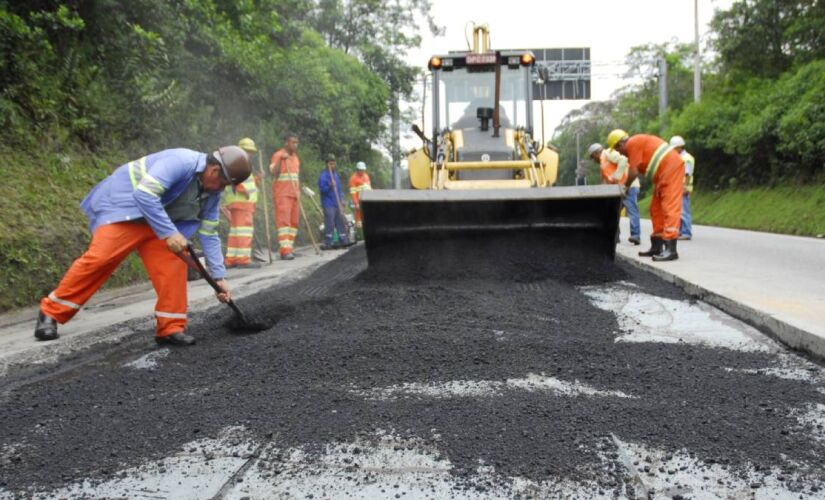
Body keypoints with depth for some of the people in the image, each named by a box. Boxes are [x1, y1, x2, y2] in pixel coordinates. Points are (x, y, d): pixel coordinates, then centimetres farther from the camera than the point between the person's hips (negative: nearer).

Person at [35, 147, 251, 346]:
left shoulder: (211, 193, -1)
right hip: (123, 205, -8)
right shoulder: (180, 162, -28)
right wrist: (169, 233, -37)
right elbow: (144, 195, -35)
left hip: (156, 220, 8)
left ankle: (170, 328, -2)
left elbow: (209, 235, 3)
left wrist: (218, 276, -2)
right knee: (99, 258, -16)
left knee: (173, 264, -7)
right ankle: (50, 313, -2)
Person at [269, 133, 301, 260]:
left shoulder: (295, 157, 18)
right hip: (282, 194, -7)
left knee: (294, 222, 5)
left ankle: (288, 248, 10)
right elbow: (273, 172, -17)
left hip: (294, 194, 7)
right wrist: (280, 160, -29)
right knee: (283, 220, -12)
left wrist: (299, 193, 17)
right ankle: (285, 250, -17)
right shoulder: (278, 155, -4)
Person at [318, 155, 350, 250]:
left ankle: (343, 241, 15)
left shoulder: (336, 175, 17)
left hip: (337, 203, 8)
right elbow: (321, 189, -13)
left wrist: (341, 197, 15)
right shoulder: (323, 175, -7)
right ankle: (327, 243, -6)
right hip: (328, 204, -8)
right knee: (329, 224, -10)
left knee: (340, 222, 9)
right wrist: (329, 186, -27)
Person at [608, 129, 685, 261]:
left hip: (671, 168, -11)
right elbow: (636, 171, 18)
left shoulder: (632, 143, -10)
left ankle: (671, 249, -22)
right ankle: (656, 246, 18)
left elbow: (633, 172, -13)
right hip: (664, 173, 11)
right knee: (656, 209, 13)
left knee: (669, 208, -16)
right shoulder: (636, 144, 20)